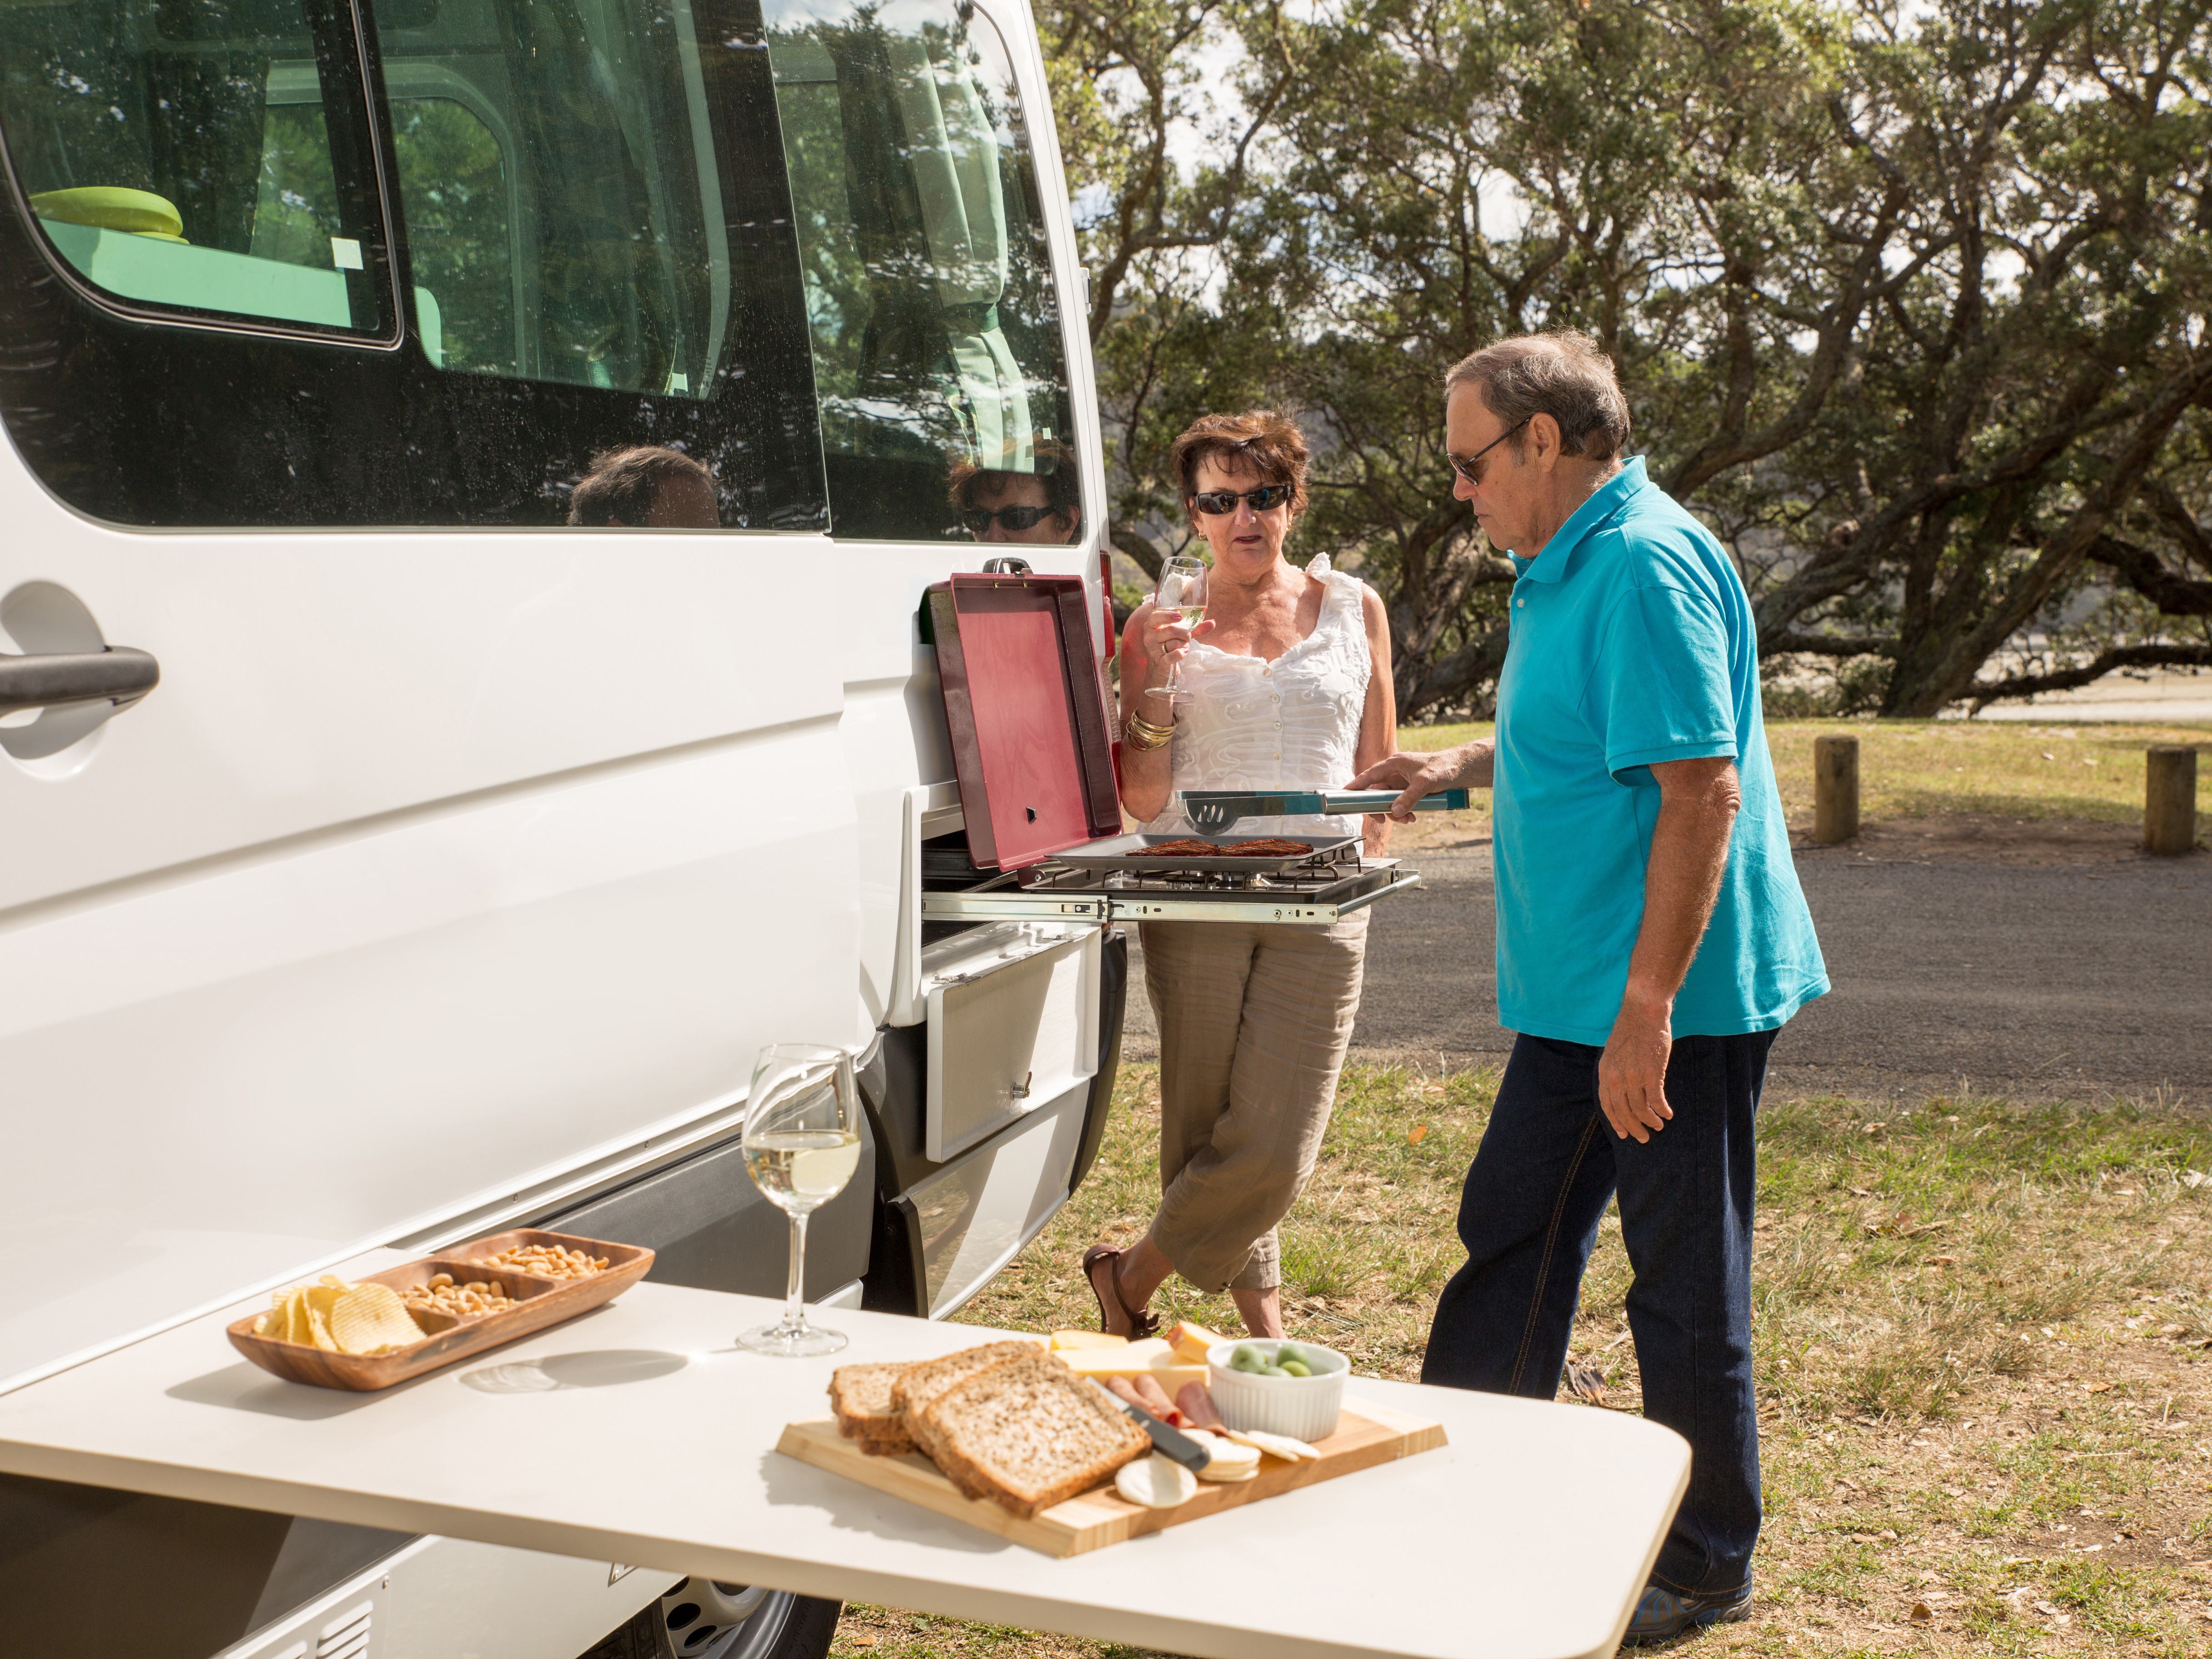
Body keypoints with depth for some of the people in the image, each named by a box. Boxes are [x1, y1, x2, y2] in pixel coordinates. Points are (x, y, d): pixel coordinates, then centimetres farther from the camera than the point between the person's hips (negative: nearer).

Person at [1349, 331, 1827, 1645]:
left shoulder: (1645, 565, -19)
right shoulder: (1568, 569, 12)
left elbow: (1703, 791, -25)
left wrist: (1647, 1008, -27)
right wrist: (1461, 767, 14)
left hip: (1669, 999, -10)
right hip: (1582, 994, 10)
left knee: (1684, 1287, 4)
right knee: (1511, 1240, 18)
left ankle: (1705, 1568, 20)